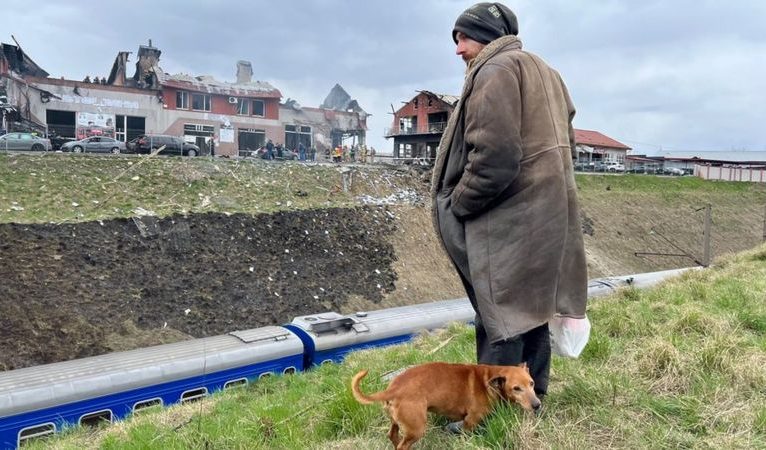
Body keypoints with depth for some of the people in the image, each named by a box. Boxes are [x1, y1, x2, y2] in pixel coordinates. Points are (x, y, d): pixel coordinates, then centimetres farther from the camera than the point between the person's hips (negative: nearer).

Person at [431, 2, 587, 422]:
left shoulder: (495, 71, -11)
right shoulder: (543, 72, 19)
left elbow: (493, 156, -23)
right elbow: (561, 141, 20)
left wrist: (458, 204, -11)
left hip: (507, 218, -10)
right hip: (545, 212, 10)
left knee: (500, 315, -3)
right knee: (531, 308, 16)